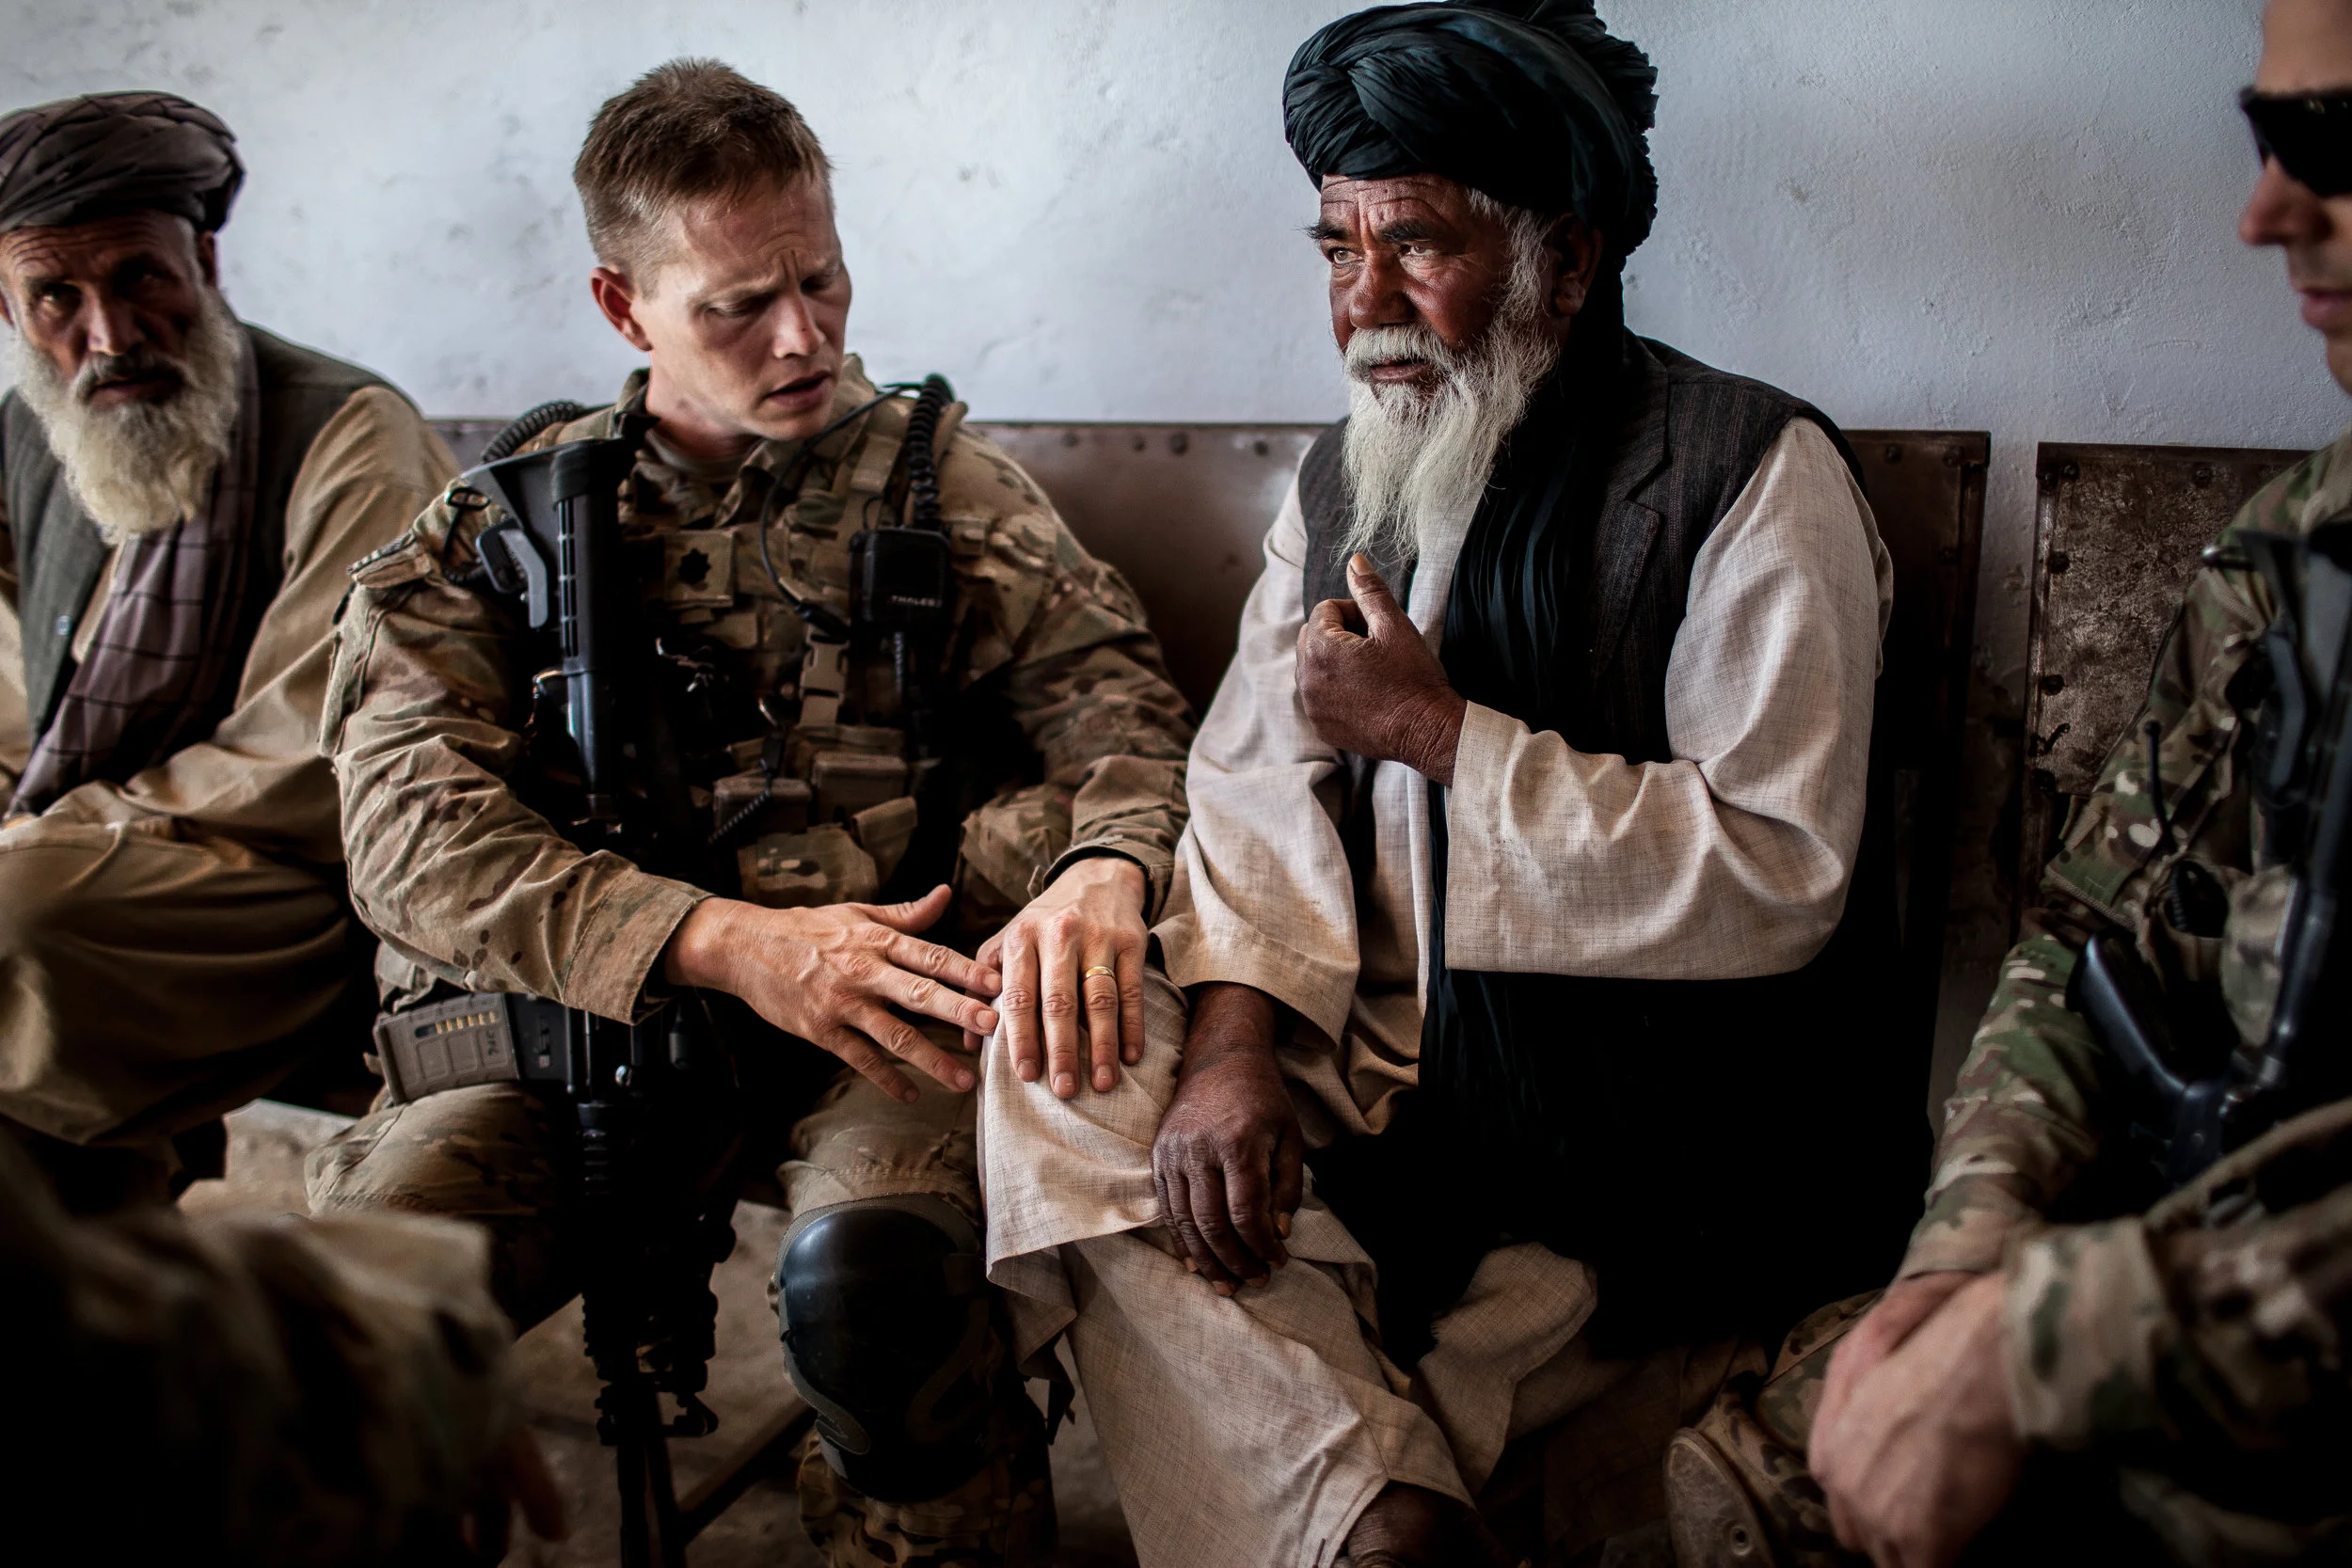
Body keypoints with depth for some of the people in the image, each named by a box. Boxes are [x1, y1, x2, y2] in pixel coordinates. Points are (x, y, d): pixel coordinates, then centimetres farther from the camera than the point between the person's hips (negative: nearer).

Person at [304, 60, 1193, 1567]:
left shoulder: (935, 476, 16)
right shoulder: (495, 526, 13)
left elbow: (1112, 697, 5)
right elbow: (410, 822, -1)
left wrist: (1103, 866, -21)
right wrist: (726, 941, -17)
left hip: (877, 1026, 0)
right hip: (583, 1017, 1)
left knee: (871, 1268, -33)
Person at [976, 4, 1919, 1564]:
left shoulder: (1757, 478, -8)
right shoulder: (1343, 482, 12)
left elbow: (1779, 875, -17)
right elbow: (1256, 783, 5)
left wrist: (1434, 732, -19)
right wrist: (1234, 1038, -13)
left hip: (1649, 1126, -6)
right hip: (1382, 1047, 7)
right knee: (1062, 1072, -14)